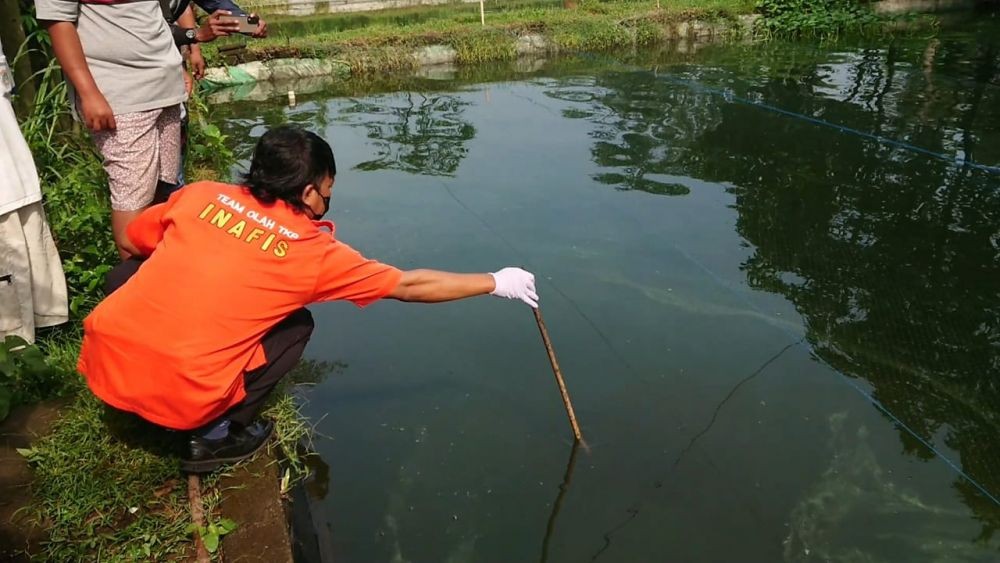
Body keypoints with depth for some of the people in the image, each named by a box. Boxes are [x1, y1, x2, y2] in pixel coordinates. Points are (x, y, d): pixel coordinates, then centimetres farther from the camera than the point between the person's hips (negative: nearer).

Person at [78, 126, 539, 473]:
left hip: (103, 359, 5)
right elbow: (410, 286, 5)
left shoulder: (202, 194, 6)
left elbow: (136, 237, 23)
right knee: (294, 327, 15)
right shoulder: (315, 251, -3)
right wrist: (496, 283, 15)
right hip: (181, 394, -4)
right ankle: (212, 435, 10)